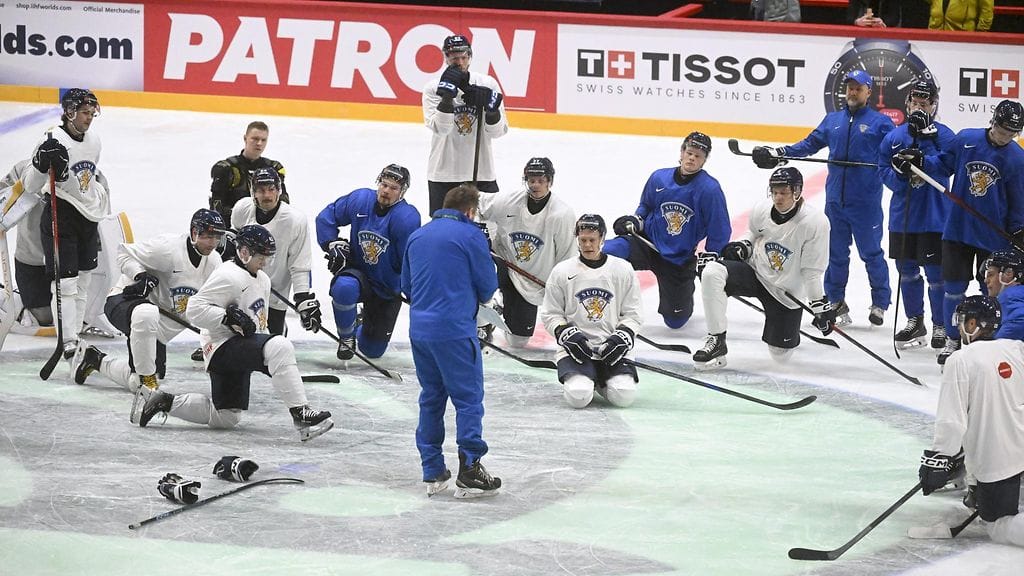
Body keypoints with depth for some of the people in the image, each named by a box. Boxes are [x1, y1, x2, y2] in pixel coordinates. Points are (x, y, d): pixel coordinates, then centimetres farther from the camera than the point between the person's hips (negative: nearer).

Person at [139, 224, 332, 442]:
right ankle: (300, 414, -38)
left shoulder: (263, 279, 17)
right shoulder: (228, 277, -14)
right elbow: (194, 309, -20)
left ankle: (167, 402, 22)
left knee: (226, 417, 15)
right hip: (223, 348, -10)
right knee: (280, 347, -32)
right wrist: (228, 318, -26)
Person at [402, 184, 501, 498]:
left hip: (419, 329, 6)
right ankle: (469, 472, -6)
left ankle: (433, 472, 17)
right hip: (455, 330, -6)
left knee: (431, 398, 15)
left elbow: (406, 285, 20)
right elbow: (488, 286, -2)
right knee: (468, 398, -1)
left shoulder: (417, 236, 13)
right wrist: (478, 296, 20)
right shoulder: (471, 235, -6)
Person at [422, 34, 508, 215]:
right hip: (443, 173, -1)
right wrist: (447, 97, -29)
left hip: (482, 173, 1)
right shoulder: (433, 89, -5)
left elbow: (498, 131, -2)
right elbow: (440, 128, -18)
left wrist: (491, 109, -20)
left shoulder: (488, 84, -1)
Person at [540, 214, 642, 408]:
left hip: (612, 349, 1)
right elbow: (550, 315, 7)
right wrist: (566, 333, -11)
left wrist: (623, 336, -10)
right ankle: (576, 379, 12)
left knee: (624, 396, -23)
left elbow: (633, 314, 8)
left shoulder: (623, 270, 5)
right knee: (578, 396, -27)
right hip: (576, 348, -1)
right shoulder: (561, 272, 3)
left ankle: (602, 381, 14)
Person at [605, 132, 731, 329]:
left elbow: (720, 232, -9)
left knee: (675, 320, 8)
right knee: (607, 253, -30)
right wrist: (635, 221, -3)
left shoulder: (710, 189, -16)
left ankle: (684, 291, 42)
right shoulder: (659, 178, -3)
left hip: (680, 259, -1)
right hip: (647, 244, 1)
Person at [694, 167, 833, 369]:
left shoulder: (815, 221, -22)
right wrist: (742, 246, -6)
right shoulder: (762, 211, -10)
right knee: (711, 272, -27)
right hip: (755, 273, 3)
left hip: (787, 293, -3)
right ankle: (716, 341, -18)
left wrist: (821, 306, -16)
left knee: (781, 355, 2)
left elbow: (812, 271, -16)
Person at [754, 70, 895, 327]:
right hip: (835, 199, 5)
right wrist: (779, 153, 9)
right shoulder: (832, 120, 14)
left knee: (871, 252, 3)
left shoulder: (880, 122, -1)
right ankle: (836, 303, 20)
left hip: (866, 202, -4)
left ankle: (880, 303, 16)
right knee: (835, 253, 10)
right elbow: (810, 143, 18)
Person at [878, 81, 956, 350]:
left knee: (936, 274, -1)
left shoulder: (943, 135, -6)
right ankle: (915, 322, 28)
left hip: (934, 218, -4)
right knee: (906, 271, 13)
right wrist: (901, 175, -14)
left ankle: (941, 327, 11)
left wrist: (925, 138, -25)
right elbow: (883, 171, 6)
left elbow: (946, 168, -18)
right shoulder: (894, 136, 5)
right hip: (902, 215, 4)